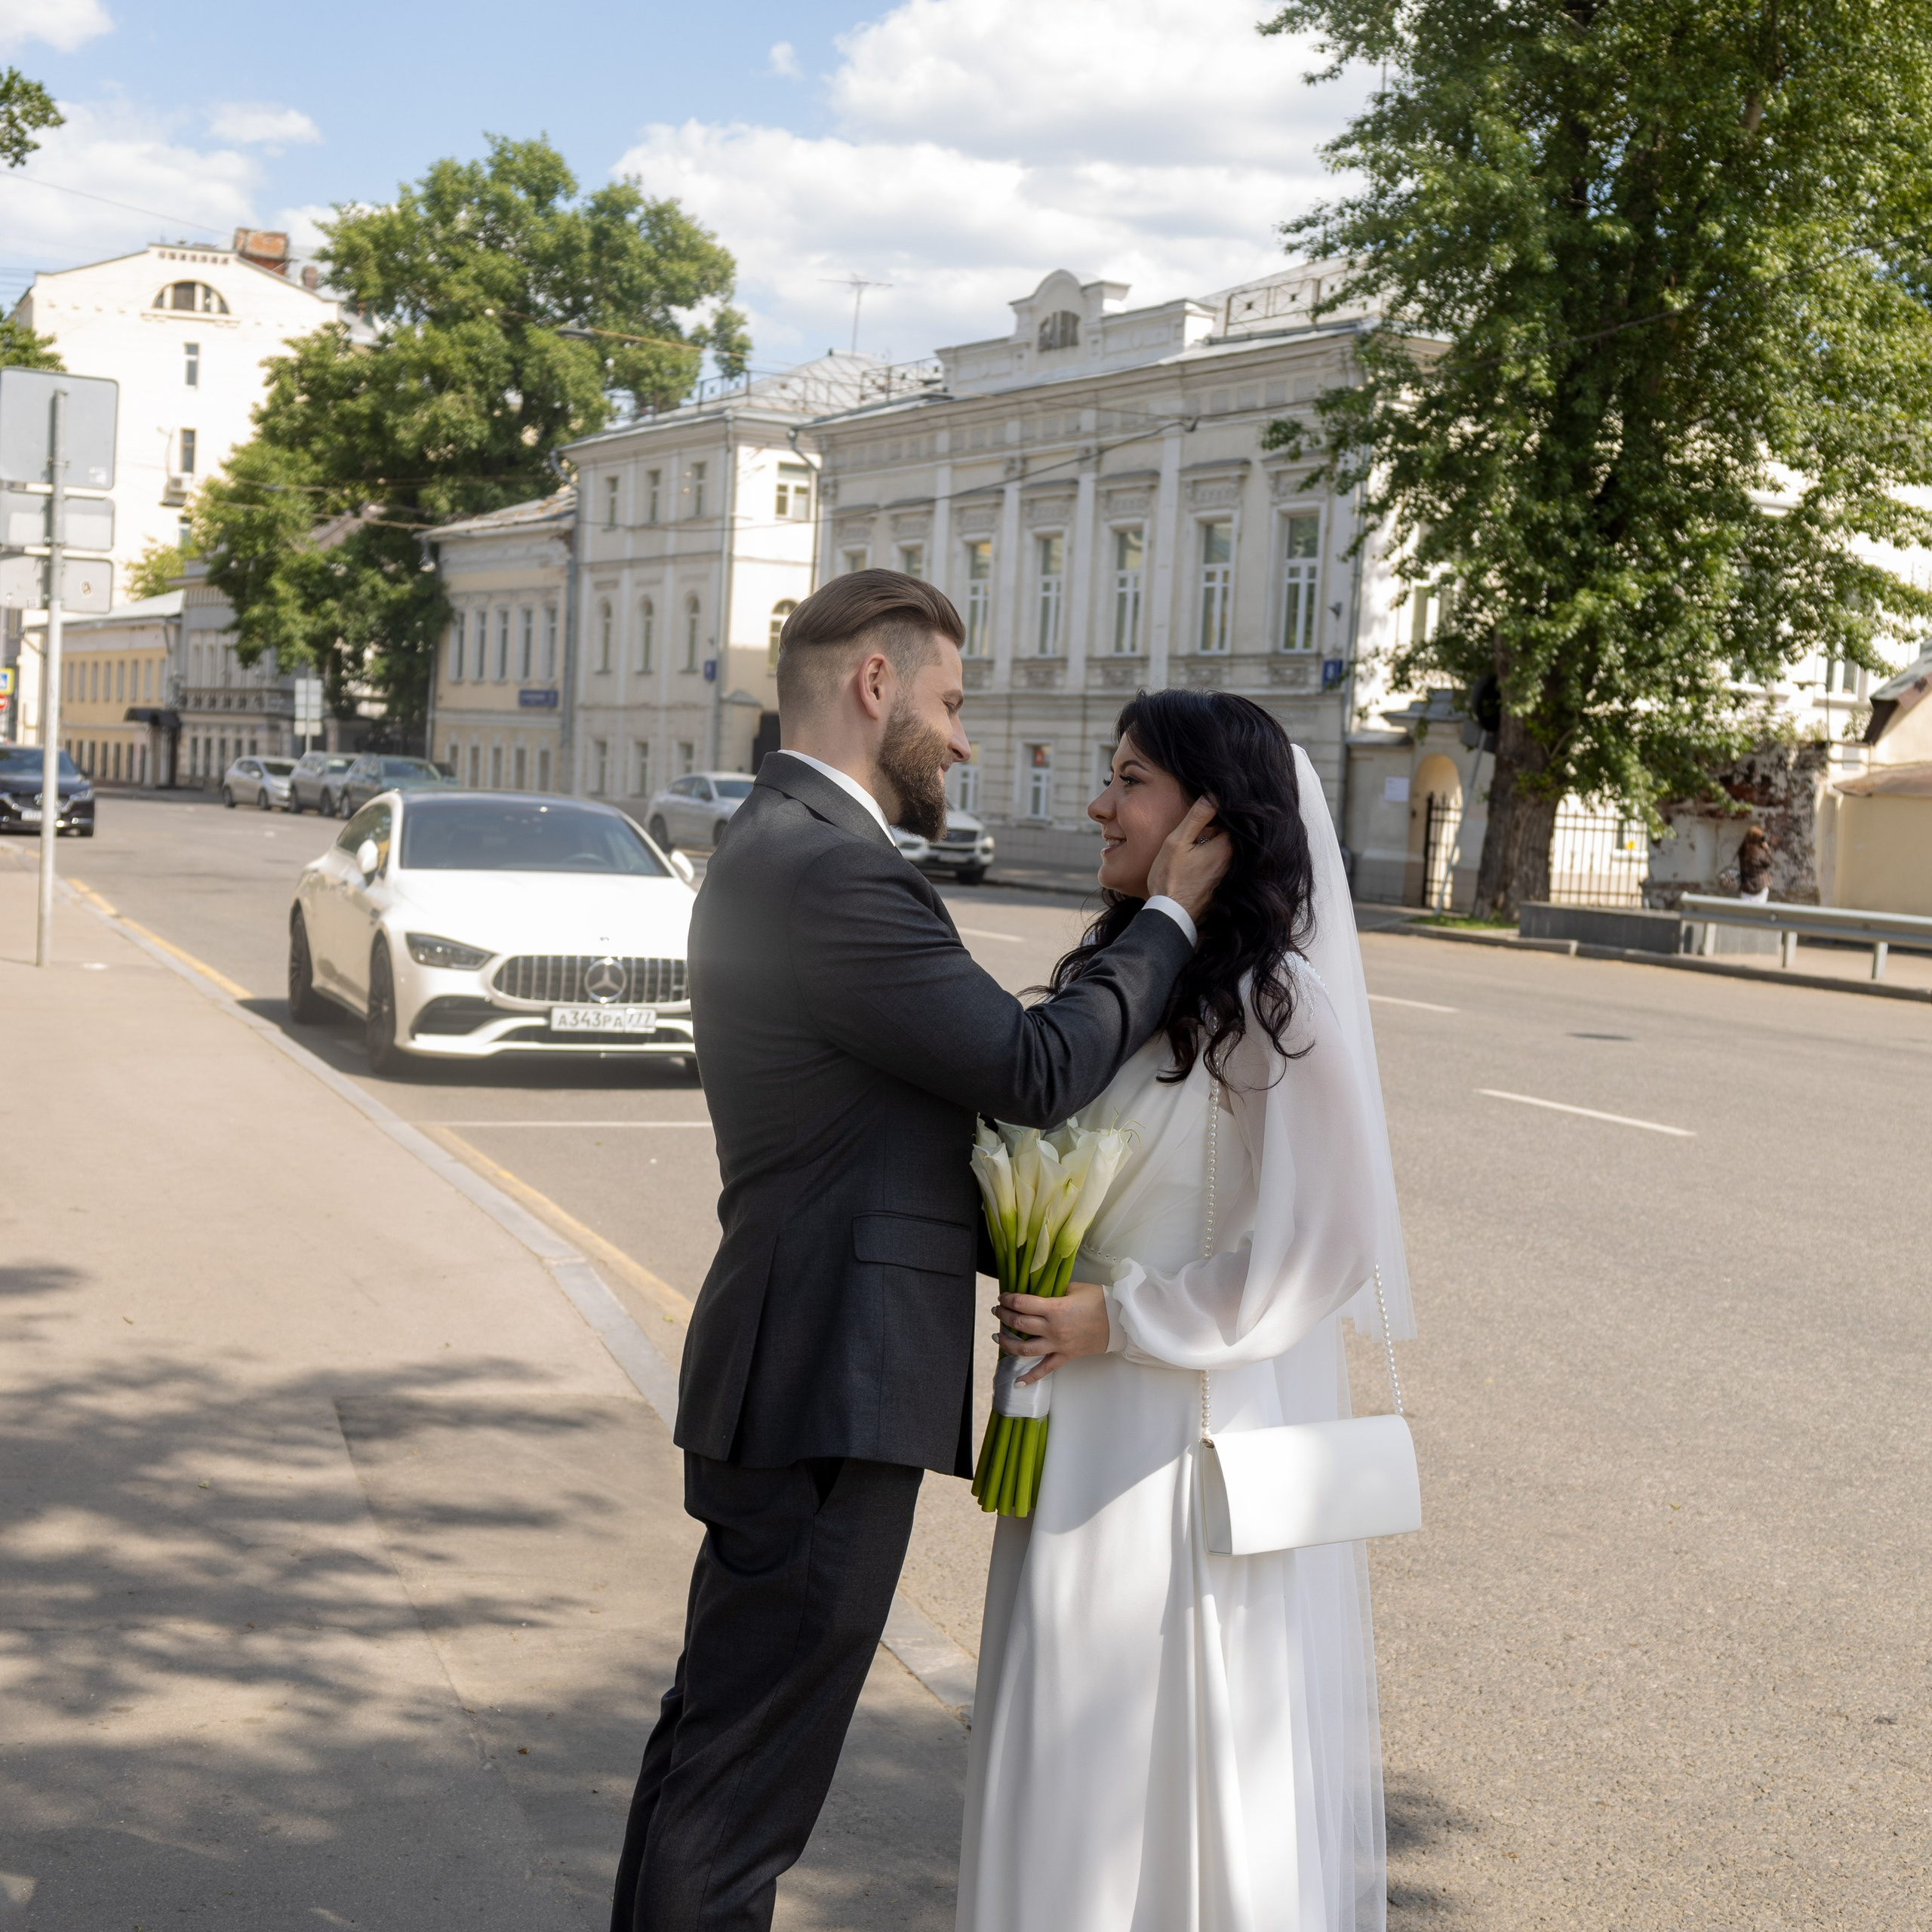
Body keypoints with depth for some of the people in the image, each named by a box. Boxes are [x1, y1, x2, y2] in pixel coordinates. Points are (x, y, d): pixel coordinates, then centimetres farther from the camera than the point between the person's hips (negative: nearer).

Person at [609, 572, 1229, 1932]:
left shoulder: (784, 848, 14)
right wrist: (1173, 920, -5)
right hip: (833, 1388, -11)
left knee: (717, 1737, 21)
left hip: (799, 1376, 11)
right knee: (744, 1779, -1)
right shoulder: (827, 870, -20)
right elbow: (1032, 1071, -17)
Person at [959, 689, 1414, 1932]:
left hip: (1199, 1434, -8)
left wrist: (1117, 1319, -16)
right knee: (1075, 1748, 16)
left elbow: (1318, 1247, -18)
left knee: (1184, 1748, 5)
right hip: (1088, 1428, 8)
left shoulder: (1273, 1002, -16)